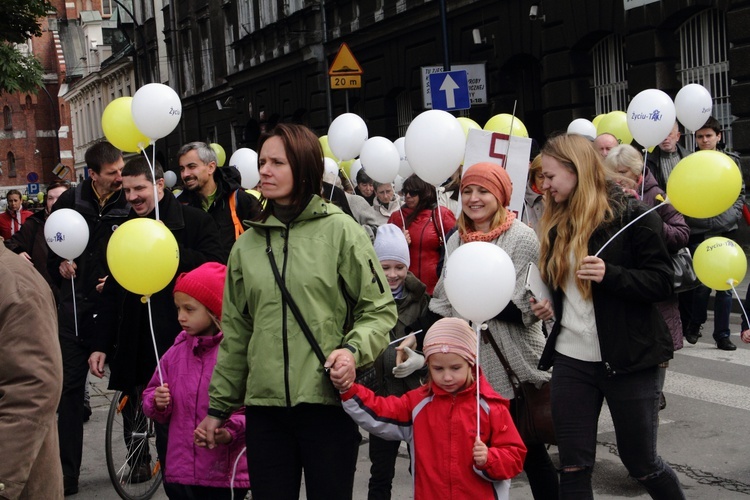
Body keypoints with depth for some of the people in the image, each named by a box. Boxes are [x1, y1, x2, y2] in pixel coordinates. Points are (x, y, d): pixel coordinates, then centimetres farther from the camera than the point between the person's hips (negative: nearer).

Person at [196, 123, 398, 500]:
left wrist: (353, 349, -17)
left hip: (329, 399, -3)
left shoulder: (339, 230, -1)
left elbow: (380, 309, 1)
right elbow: (236, 332, 15)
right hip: (264, 403, 4)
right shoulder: (247, 245, 11)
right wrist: (219, 406, 15)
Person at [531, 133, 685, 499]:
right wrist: (546, 306, 3)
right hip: (571, 359, 5)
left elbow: (662, 283, -12)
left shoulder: (631, 216, -9)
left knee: (641, 463, 7)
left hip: (628, 359, -5)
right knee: (573, 468, 6)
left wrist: (610, 275, -26)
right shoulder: (556, 224, 9)